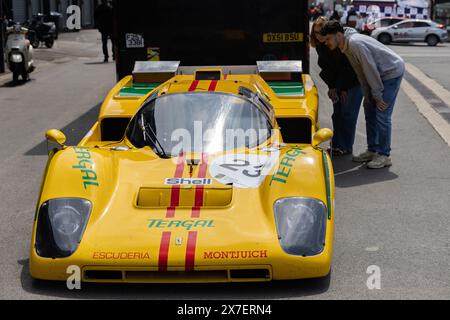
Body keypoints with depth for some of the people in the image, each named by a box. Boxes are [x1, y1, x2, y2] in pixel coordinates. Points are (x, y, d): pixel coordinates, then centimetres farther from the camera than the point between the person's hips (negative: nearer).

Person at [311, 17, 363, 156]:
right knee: (337, 113, 6)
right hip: (339, 82, 7)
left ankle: (346, 147, 0)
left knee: (348, 113, -7)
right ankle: (337, 145, 13)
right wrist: (332, 87, -5)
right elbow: (326, 68, 2)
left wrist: (345, 89, -17)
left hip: (354, 81, -7)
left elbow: (349, 67, -21)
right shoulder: (320, 46, -3)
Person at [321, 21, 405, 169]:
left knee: (382, 115, -11)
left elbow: (370, 69, -24)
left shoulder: (355, 43, -26)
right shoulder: (346, 47, 5)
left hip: (393, 71, -10)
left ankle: (384, 156, -3)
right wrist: (368, 95, 8)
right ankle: (372, 151, 21)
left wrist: (377, 95, -18)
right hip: (382, 73, 10)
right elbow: (360, 72, 10)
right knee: (370, 110, 13)